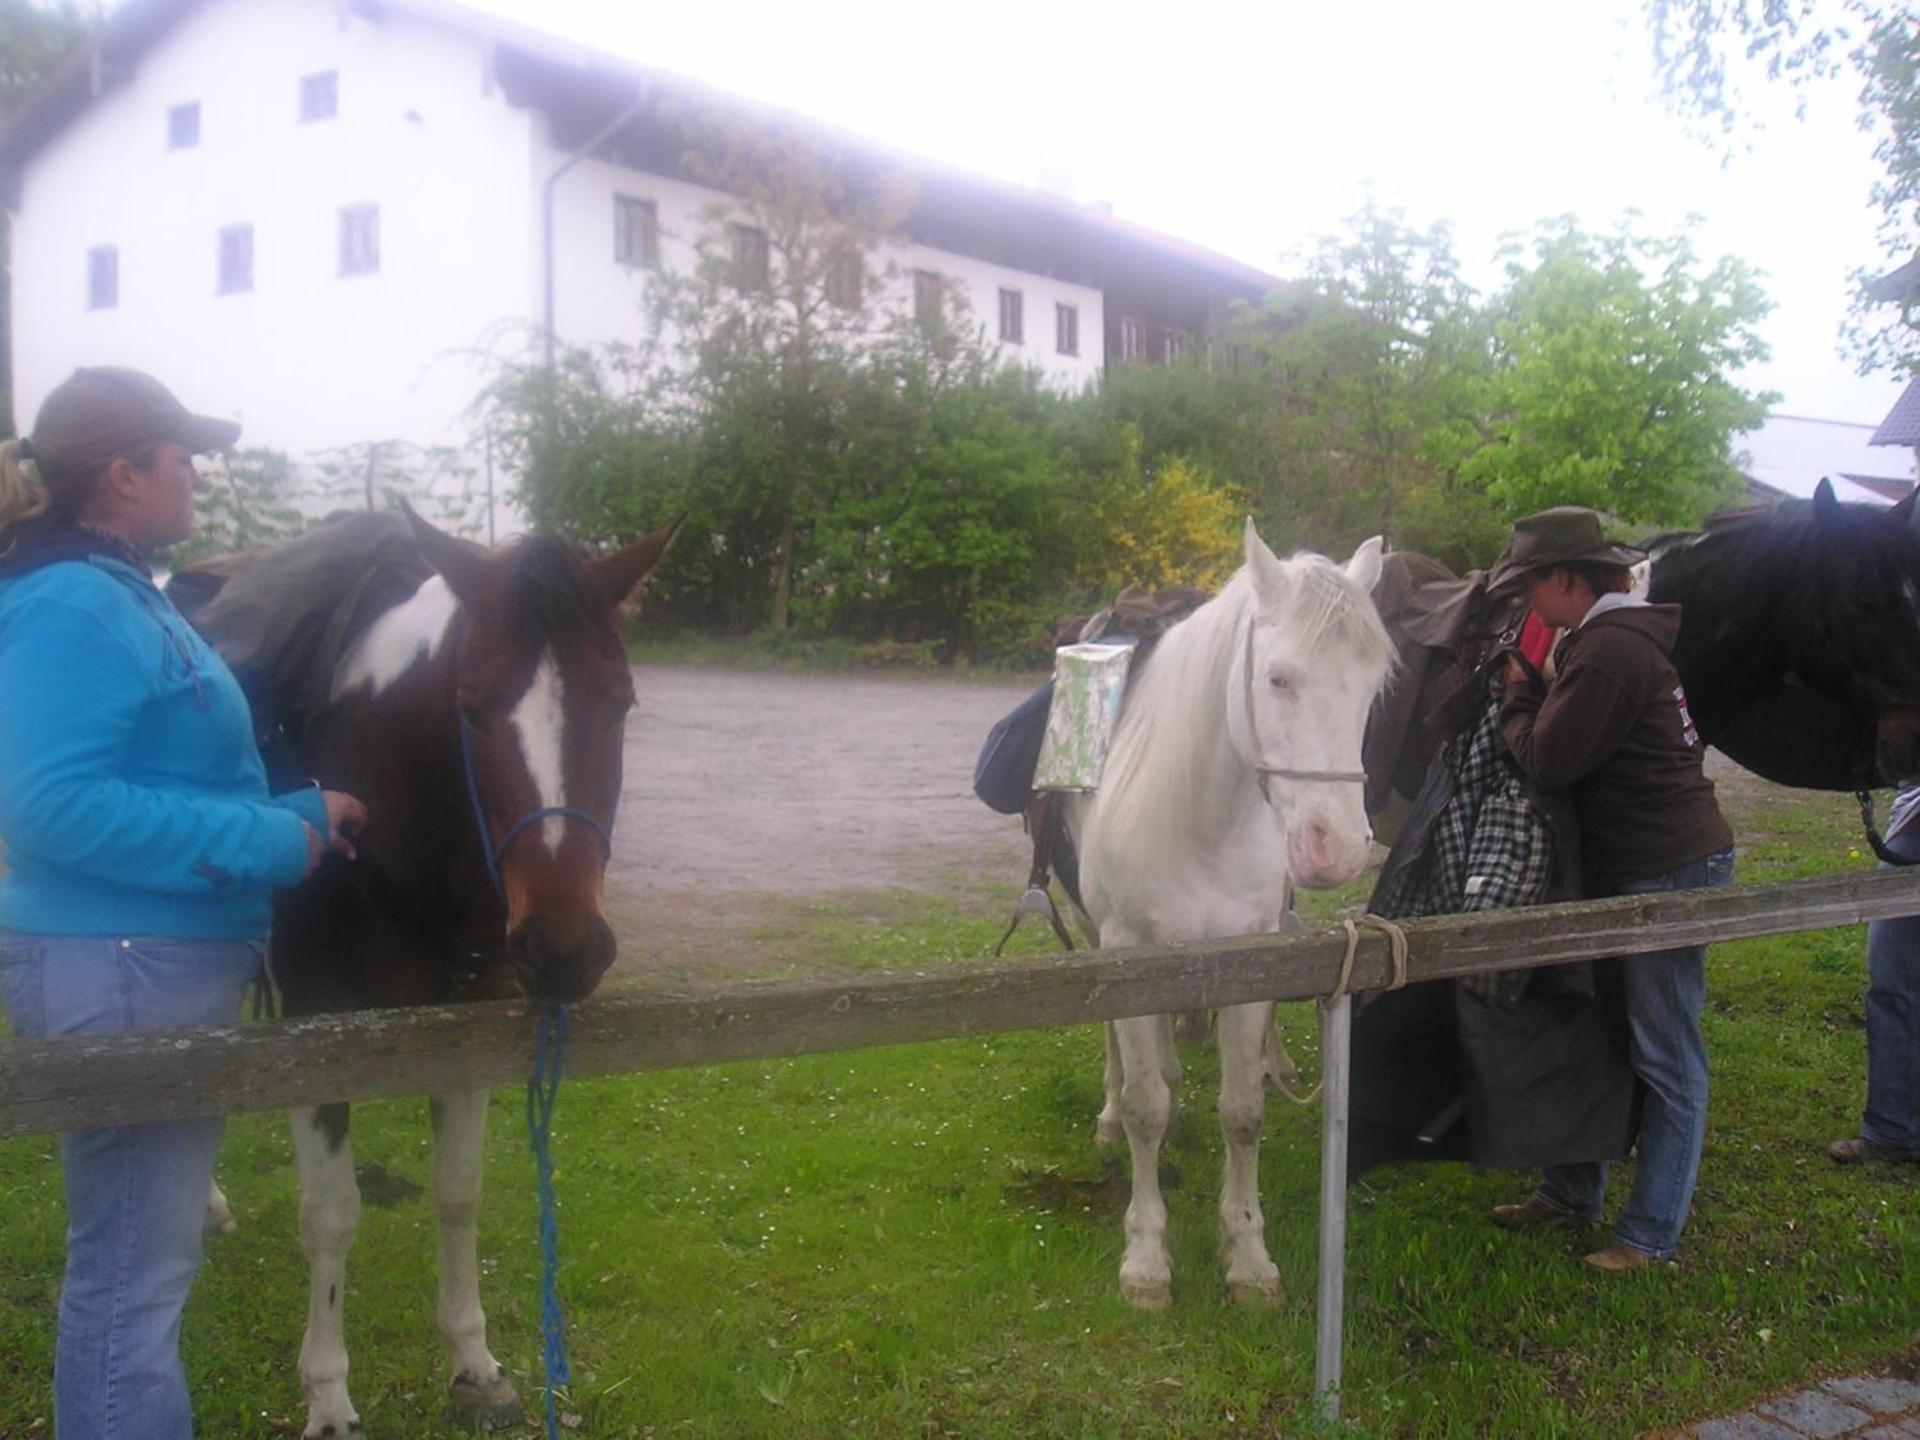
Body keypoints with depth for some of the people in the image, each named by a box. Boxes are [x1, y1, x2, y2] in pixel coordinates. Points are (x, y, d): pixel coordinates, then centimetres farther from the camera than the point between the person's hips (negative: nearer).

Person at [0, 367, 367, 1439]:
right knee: (135, 1270, 1)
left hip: (170, 966, 10)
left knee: (148, 1255, 22)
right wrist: (277, 842, -24)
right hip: (121, 975, -10)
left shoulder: (121, 598, 13)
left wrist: (301, 813, 9)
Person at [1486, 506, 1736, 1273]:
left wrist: (1517, 698, -5)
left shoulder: (1610, 649, -21)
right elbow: (1582, 736, 16)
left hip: (1667, 870, -11)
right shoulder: (1622, 633, 12)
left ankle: (1652, 1231, 10)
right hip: (1624, 864, 11)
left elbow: (1548, 759, -21)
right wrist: (1534, 695, 4)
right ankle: (1572, 1191, 30)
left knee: (1665, 1058, 0)